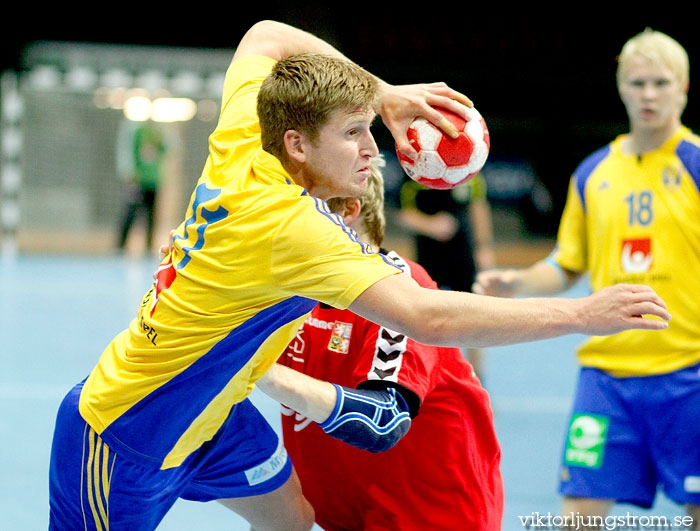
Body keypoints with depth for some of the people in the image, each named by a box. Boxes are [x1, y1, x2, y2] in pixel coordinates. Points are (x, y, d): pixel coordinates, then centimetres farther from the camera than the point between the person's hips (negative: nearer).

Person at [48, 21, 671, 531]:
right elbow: (427, 318, -42)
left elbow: (264, 35, 11)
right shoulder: (288, 224, -35)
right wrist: (580, 313, -38)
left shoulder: (240, 140, -11)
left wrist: (382, 93, 1)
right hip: (123, 442, -9)